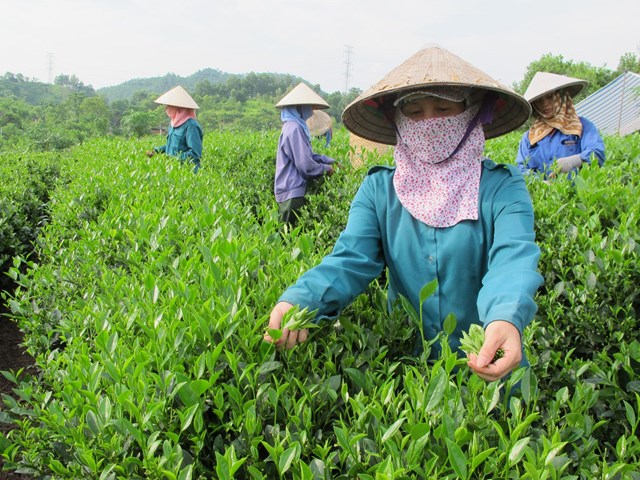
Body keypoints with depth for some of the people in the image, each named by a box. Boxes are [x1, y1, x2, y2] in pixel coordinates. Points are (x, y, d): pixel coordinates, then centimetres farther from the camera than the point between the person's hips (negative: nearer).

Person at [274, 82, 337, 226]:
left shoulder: (295, 126, 13)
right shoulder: (294, 129, -18)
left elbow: (308, 155, 21)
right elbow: (306, 165, -21)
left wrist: (332, 161, 13)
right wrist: (326, 169, -5)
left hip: (293, 191, 10)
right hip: (293, 194, -10)